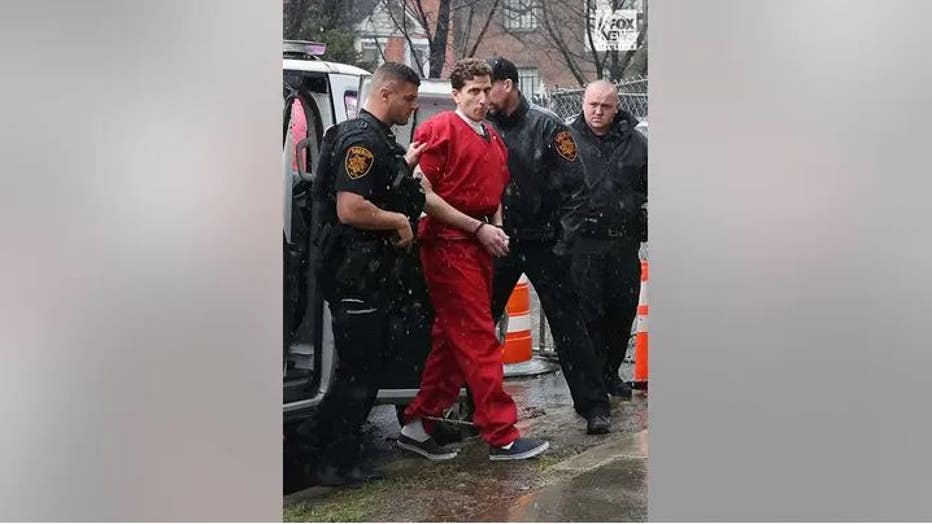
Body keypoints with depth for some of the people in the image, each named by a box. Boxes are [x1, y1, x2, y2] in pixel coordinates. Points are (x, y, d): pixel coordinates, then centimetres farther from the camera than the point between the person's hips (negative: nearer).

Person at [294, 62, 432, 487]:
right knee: (360, 369, -1)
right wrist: (399, 221, -16)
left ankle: (318, 436, 29)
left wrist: (405, 165, 17)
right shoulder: (362, 139, -17)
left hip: (376, 274, 10)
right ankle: (337, 463, 11)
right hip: (356, 276, -10)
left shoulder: (380, 140, 16)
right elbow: (350, 209, -28)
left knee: (367, 364, 18)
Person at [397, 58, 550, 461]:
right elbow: (425, 195, -14)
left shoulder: (493, 140, 19)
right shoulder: (440, 130, -7)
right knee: (479, 340, -7)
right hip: (449, 246, -8)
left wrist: (497, 229, 8)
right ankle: (502, 435, -2)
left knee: (452, 341, 10)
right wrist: (478, 227, -14)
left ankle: (418, 425, 18)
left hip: (480, 247, 8)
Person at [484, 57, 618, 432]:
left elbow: (572, 186, -7)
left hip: (542, 243, -4)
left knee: (567, 324, 0)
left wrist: (563, 243, -10)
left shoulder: (546, 125, -5)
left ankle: (594, 405, 8)